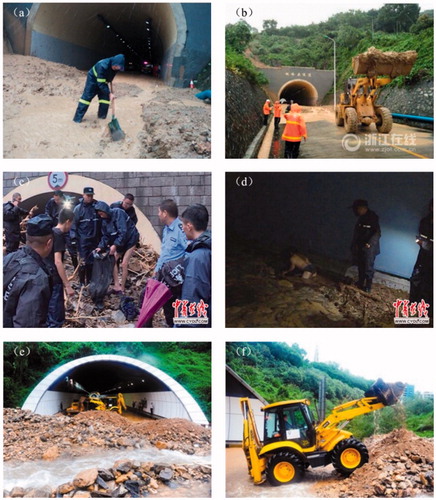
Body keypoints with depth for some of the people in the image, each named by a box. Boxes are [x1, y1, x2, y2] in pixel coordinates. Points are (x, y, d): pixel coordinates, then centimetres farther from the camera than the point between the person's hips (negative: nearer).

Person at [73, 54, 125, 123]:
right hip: (93, 79, -7)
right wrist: (109, 93, -41)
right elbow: (101, 83, -38)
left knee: (105, 98, -1)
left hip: (103, 80, 7)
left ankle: (102, 116, 14)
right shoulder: (103, 66, -40)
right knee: (87, 97, -9)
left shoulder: (116, 67, -18)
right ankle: (78, 118, -8)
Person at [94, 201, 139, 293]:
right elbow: (105, 236, 3)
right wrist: (101, 247, -13)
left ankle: (122, 288, -1)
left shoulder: (118, 213, -25)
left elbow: (123, 231, -31)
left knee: (124, 264, -10)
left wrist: (115, 245, -34)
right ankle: (117, 286, -2)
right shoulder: (105, 220, -2)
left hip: (130, 239, -7)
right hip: (119, 242, 8)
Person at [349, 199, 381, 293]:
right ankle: (360, 283, 28)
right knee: (360, 266, 15)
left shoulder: (372, 217, -15)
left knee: (368, 267, -1)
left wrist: (370, 243, -23)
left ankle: (368, 286, 8)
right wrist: (355, 244, 11)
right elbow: (357, 232, 17)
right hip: (360, 247, 7)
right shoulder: (361, 218, 8)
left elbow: (377, 233, -18)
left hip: (369, 248, -7)